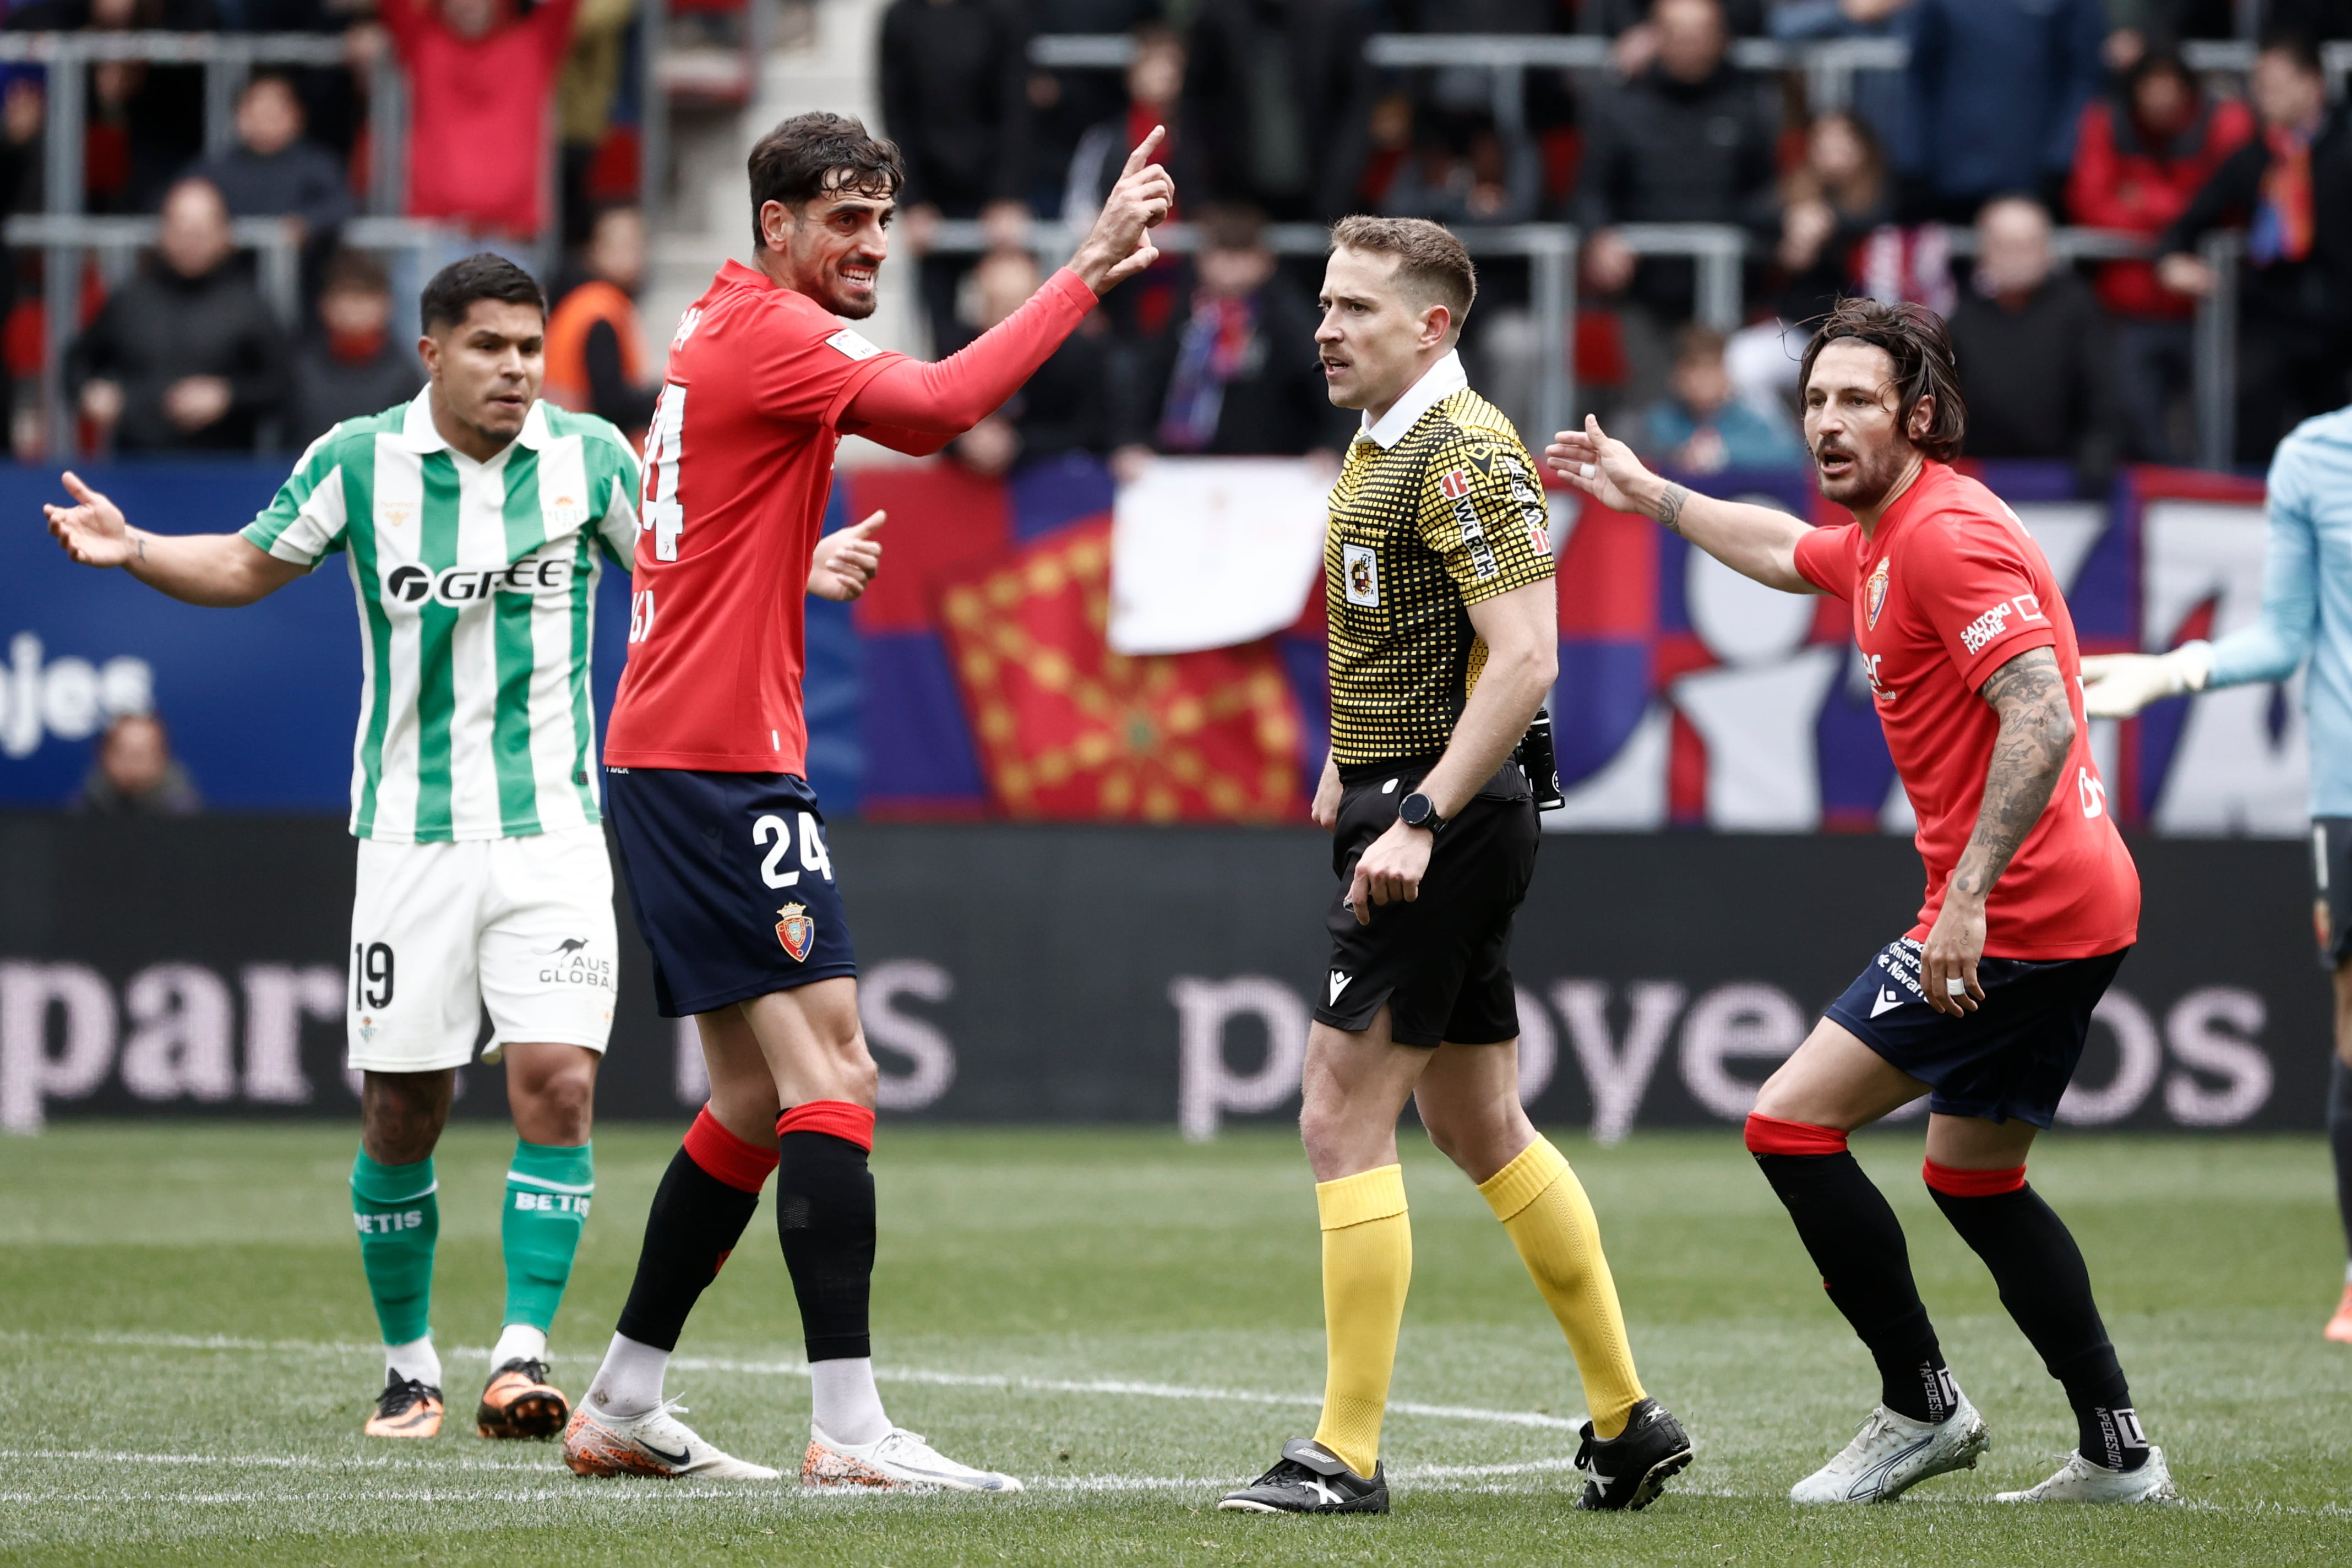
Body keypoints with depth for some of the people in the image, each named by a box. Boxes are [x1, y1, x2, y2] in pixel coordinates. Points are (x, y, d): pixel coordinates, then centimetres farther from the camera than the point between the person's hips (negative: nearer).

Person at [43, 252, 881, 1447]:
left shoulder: (589, 456, 0)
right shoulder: (357, 462, -2)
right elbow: (253, 565, 12)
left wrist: (800, 571, -3)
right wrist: (131, 548, -4)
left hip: (551, 831, 0)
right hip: (411, 837, 0)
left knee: (557, 1085, -15)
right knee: (401, 1115, 3)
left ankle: (522, 1353, -12)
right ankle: (409, 1366, 19)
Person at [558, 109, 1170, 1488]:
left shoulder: (722, 330, 18)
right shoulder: (768, 331, -12)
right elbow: (938, 407, -28)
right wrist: (1088, 273, -28)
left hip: (674, 754, 11)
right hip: (725, 758, -11)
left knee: (759, 1098, 14)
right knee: (834, 1074, -14)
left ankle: (623, 1406, 19)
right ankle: (849, 1427, -20)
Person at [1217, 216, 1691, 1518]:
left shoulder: (1464, 456, -16)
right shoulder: (1377, 449, 15)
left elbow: (1524, 657, -24)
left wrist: (1417, 819, -27)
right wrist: (1343, 767, 21)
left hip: (1440, 816, -11)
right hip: (1401, 803, 11)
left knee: (1344, 1118, -10)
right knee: (1480, 1129, 15)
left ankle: (1347, 1453, -8)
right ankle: (1626, 1418, 22)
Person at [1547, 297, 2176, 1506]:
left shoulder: (1946, 534, -17)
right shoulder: (1885, 536, 14)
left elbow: (2042, 721, -26)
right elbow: (1790, 554, 39)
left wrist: (1968, 896, -29)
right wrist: (1648, 494, 43)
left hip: (2013, 911, -11)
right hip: (2077, 906, 11)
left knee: (1792, 1121, -8)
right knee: (1971, 1175, 20)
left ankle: (1921, 1406, -2)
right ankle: (2116, 1453, 21)